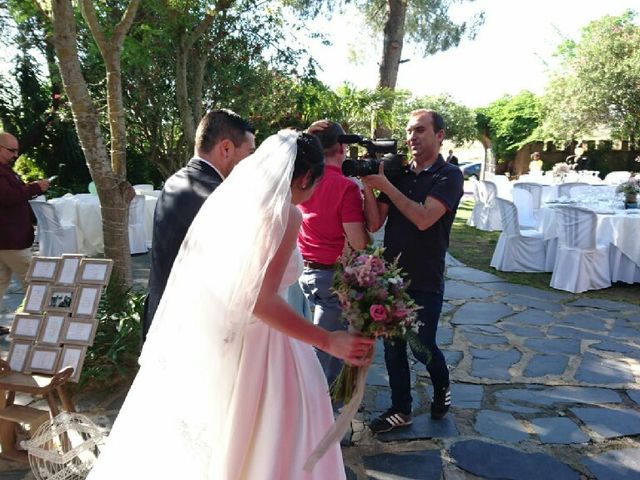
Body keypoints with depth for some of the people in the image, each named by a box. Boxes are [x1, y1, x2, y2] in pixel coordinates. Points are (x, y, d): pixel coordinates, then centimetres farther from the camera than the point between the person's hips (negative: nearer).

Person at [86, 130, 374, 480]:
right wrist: (329, 342, -18)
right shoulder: (285, 214, -16)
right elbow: (261, 300, -23)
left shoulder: (230, 195, 7)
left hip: (196, 338, 8)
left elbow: (193, 266, 12)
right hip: (245, 346, -8)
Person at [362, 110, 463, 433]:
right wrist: (368, 185, -13)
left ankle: (442, 385, 37)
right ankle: (401, 410, 28)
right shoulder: (398, 173, 5)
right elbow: (374, 223, 0)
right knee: (393, 345, 11)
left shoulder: (449, 176, -8)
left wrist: (384, 184, -21)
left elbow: (424, 218, -23)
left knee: (421, 346, 4)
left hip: (425, 282, -5)